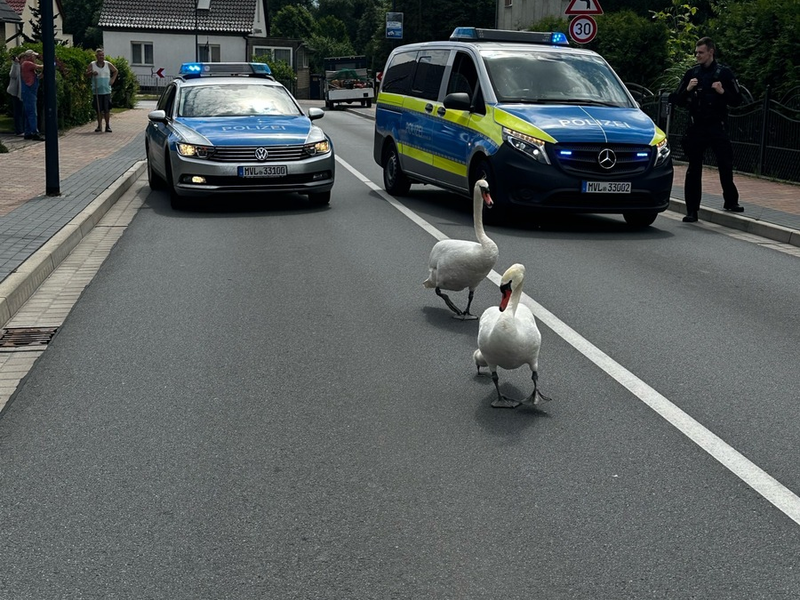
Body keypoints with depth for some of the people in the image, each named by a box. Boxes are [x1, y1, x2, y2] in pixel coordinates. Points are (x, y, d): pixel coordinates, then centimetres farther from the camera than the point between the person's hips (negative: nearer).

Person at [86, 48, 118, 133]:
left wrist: (113, 79, 8)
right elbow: (87, 73, 2)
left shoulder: (108, 64, 6)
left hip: (107, 90, 0)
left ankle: (108, 126, 5)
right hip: (97, 91, 0)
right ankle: (99, 125, 10)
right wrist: (91, 73, -19)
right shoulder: (92, 65, 2)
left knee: (107, 109, -2)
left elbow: (115, 71, 20)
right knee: (99, 110, 2)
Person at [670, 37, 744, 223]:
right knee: (694, 170, 1)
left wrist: (723, 92, -15)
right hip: (696, 128, 2)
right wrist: (687, 89, -10)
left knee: (726, 166, 2)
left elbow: (737, 100, 2)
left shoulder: (724, 73, 2)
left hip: (717, 127, -1)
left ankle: (731, 202, 23)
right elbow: (678, 101, 8)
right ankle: (692, 210, 5)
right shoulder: (692, 73, 8)